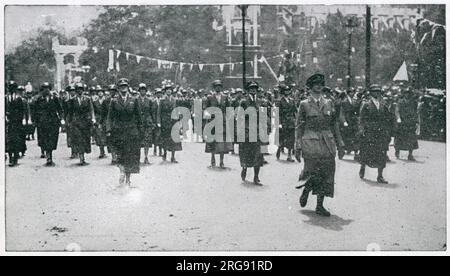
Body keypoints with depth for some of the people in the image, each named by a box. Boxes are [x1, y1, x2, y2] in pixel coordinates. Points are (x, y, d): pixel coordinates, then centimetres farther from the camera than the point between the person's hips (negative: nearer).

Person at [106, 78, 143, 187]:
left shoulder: (134, 101, 6)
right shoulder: (114, 101, 5)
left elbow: (138, 117, 8)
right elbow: (110, 117, 4)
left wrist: (140, 131, 5)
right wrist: (109, 130, -8)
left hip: (132, 131, 1)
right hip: (118, 131, 0)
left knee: (131, 155, 1)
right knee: (120, 153, -12)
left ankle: (128, 178, 10)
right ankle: (122, 172, -1)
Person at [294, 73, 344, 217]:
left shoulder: (329, 103, 11)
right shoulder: (304, 104, 2)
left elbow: (335, 123, 14)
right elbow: (299, 127, 1)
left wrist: (339, 143, 9)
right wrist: (298, 147, -4)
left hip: (328, 143, 4)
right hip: (310, 143, -3)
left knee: (327, 174, 1)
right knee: (313, 173, -6)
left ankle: (320, 206, 10)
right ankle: (305, 191, 26)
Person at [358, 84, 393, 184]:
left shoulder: (383, 105, 10)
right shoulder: (366, 104, 0)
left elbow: (388, 119, 13)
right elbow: (362, 119, -4)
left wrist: (388, 132, 9)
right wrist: (361, 130, -15)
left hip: (382, 133, 3)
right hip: (369, 133, -3)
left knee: (381, 155, -1)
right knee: (367, 153, 3)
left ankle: (380, 176, 4)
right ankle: (362, 167, 32)